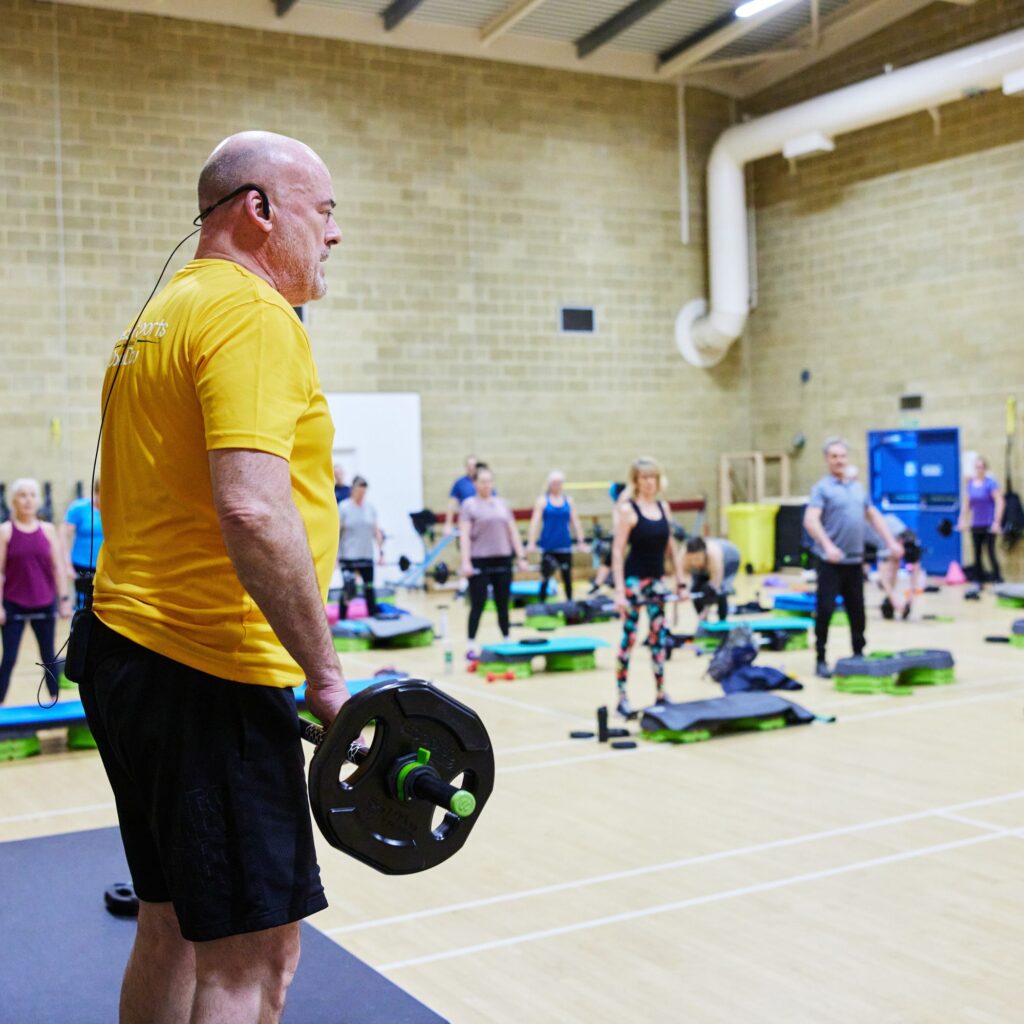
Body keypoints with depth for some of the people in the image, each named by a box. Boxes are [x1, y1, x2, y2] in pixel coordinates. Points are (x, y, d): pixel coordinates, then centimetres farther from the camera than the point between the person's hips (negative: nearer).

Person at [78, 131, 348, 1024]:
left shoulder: (160, 319, 17)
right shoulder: (252, 314, -13)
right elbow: (252, 511, -26)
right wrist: (325, 673, -18)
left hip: (128, 649, 10)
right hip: (207, 673, -10)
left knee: (174, 930, 18)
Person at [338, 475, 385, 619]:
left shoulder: (370, 508, 6)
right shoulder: (344, 507, -6)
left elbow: (377, 531, 7)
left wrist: (381, 552, 2)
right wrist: (334, 556, -10)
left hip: (367, 556, 3)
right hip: (348, 557, -3)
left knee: (369, 588, 5)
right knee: (347, 589, 1)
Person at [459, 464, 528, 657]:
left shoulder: (501, 504, 13)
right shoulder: (469, 505, -1)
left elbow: (513, 532, 12)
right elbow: (464, 536, -9)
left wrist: (521, 558, 5)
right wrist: (465, 562, -19)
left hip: (502, 561, 4)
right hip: (480, 562, -4)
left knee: (503, 605, 9)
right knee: (478, 606, -2)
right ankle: (471, 647, 3)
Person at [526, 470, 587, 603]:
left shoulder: (568, 500, 6)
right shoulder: (542, 500, -1)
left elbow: (575, 522, 8)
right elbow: (535, 522, -7)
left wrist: (581, 541, 5)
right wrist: (531, 543, -14)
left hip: (564, 546, 2)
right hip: (548, 546, -2)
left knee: (567, 576, 6)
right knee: (546, 575, 0)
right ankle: (541, 601, 11)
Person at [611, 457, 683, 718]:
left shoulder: (663, 507, 7)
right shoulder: (627, 510, -10)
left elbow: (670, 546, 14)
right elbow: (618, 551, -14)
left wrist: (680, 579, 11)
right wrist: (619, 591, -19)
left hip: (657, 580, 6)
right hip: (634, 580, -6)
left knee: (659, 637, 9)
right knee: (629, 638, -1)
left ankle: (661, 694, 18)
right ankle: (622, 698, 5)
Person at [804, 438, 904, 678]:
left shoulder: (858, 488, 14)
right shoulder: (822, 488, -7)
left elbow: (874, 516, 22)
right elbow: (810, 521, -19)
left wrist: (891, 542, 11)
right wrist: (828, 545, -33)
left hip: (855, 561, 6)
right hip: (831, 562, -6)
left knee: (857, 611, 11)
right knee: (825, 610, -5)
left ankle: (858, 655, 24)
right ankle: (821, 660, 3)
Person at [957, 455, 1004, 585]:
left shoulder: (991, 482, -11)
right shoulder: (969, 482, 6)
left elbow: (1000, 502, -15)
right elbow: (966, 502, 14)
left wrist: (997, 522, -19)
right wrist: (963, 520, 10)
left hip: (989, 525, -5)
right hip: (975, 525, 5)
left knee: (991, 552, -7)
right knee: (977, 554, 8)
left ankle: (998, 580, 0)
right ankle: (979, 582, 17)